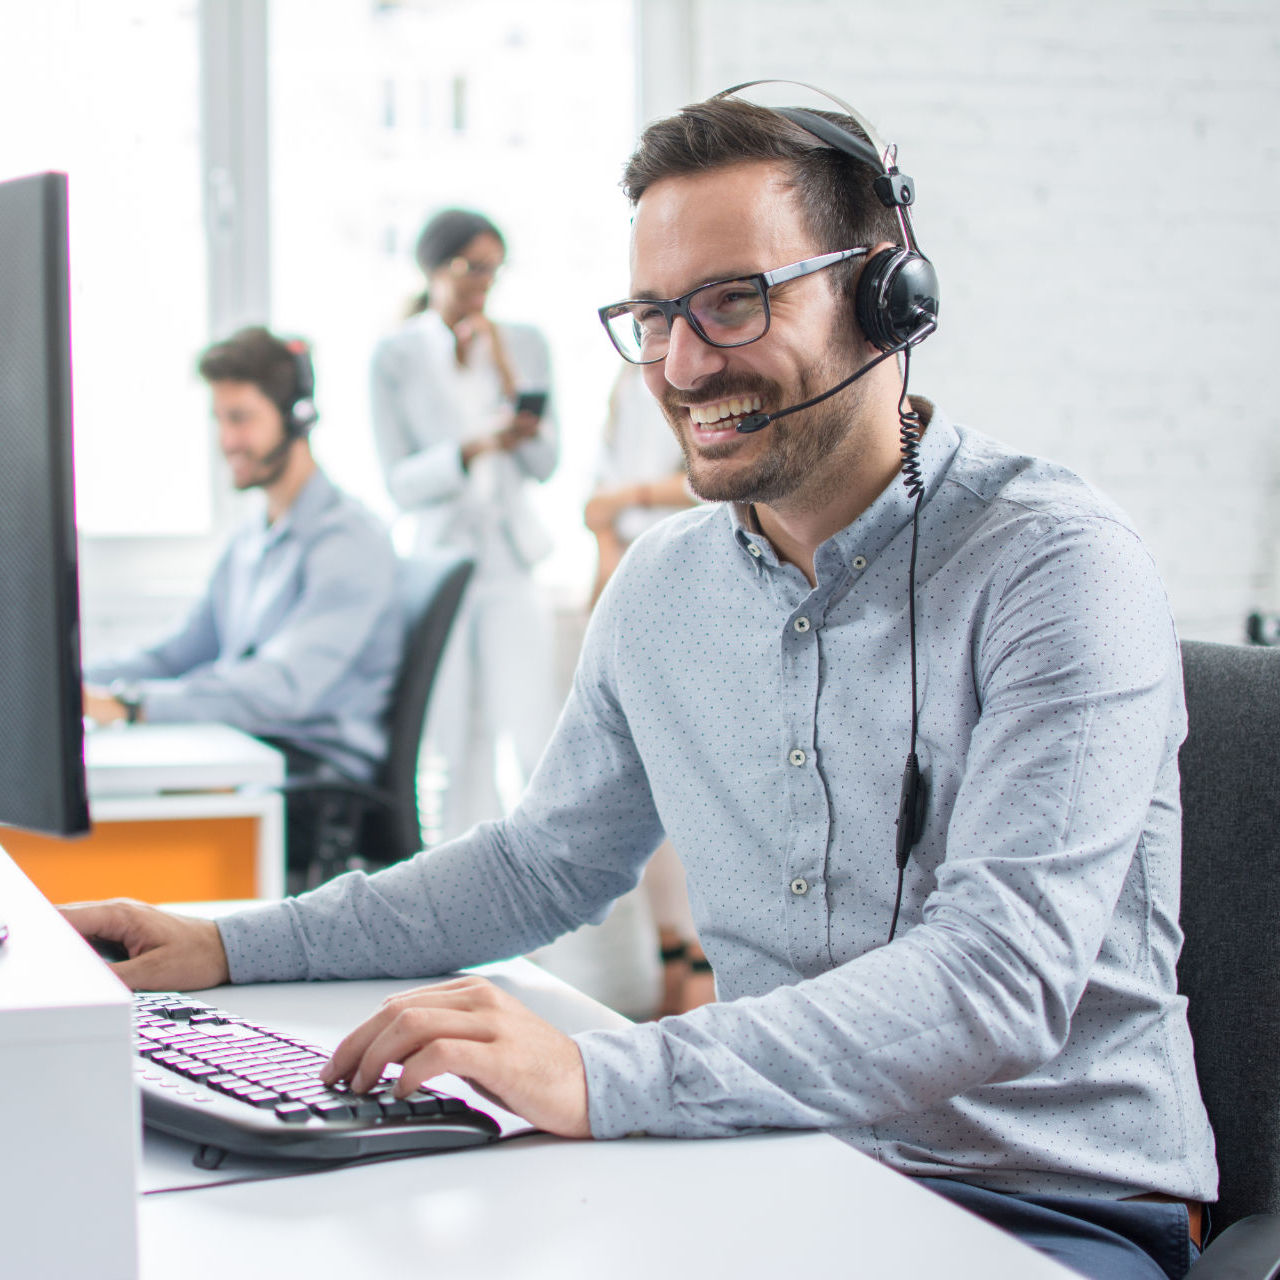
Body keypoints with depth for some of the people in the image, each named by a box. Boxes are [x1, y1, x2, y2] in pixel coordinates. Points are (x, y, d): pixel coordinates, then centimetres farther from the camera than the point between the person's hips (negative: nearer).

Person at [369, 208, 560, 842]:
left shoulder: (523, 343, 5)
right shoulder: (396, 356, -2)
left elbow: (544, 463, 2)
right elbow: (401, 483, -6)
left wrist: (507, 375, -9)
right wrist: (475, 447, -22)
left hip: (510, 558, 1)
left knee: (532, 739, -9)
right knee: (462, 748, 3)